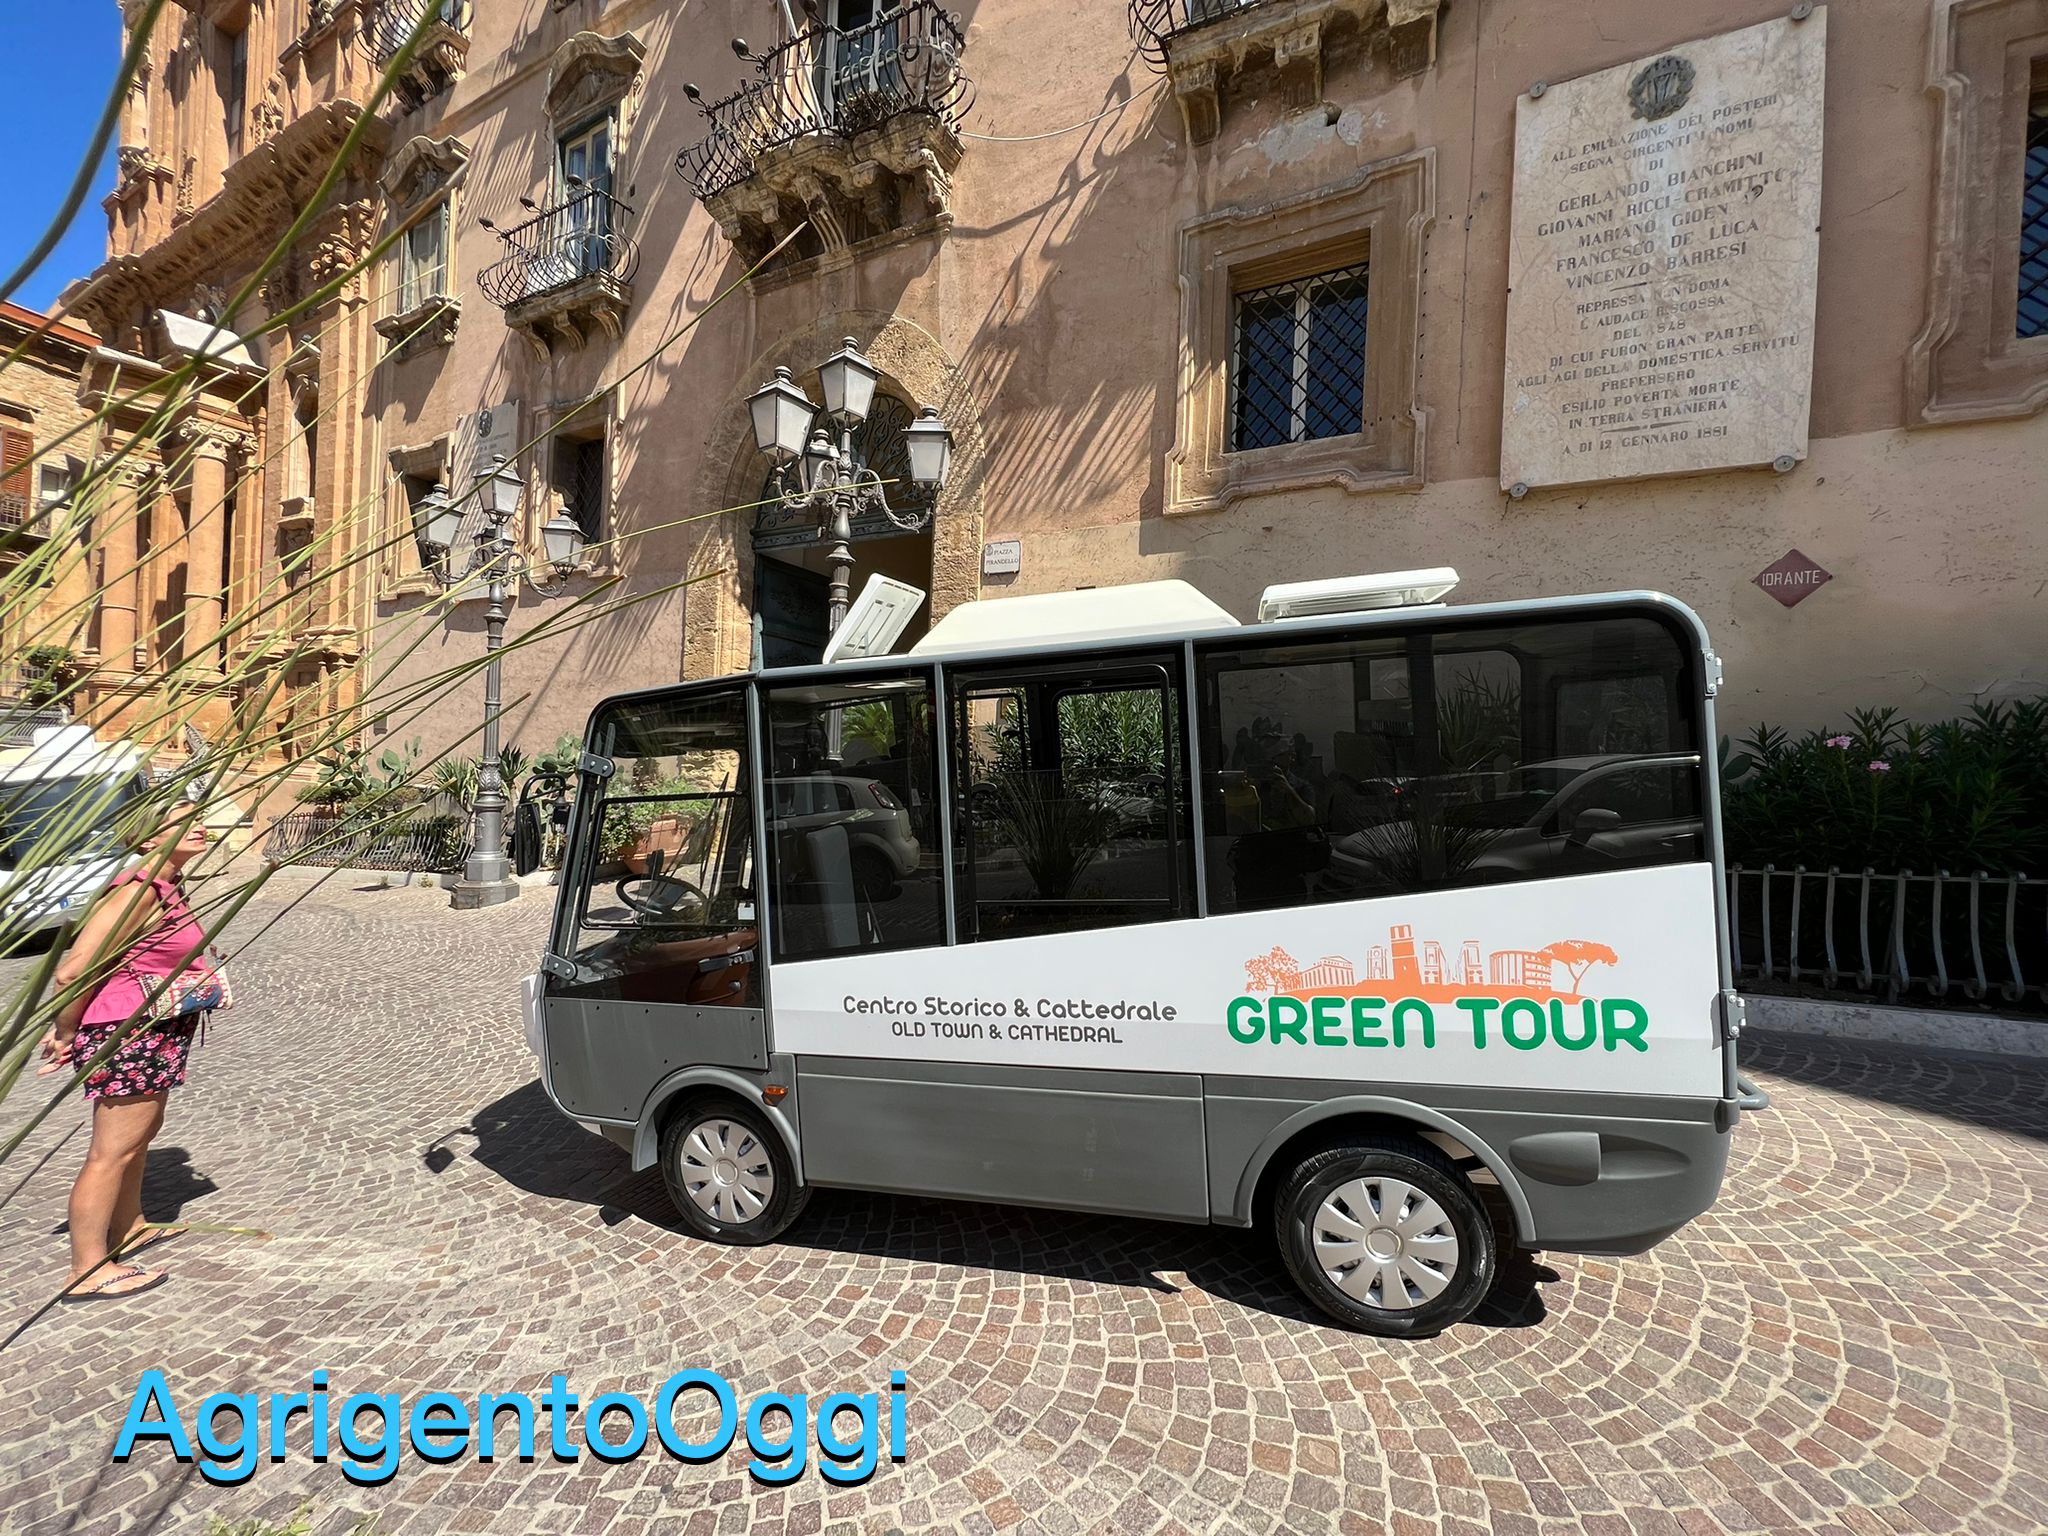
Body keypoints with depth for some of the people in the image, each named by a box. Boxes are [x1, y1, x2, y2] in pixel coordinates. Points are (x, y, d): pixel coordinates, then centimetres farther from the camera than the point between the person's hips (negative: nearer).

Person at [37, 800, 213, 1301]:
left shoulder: (166, 887, 8)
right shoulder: (139, 891, -21)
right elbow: (73, 971, -21)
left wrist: (67, 1026, 16)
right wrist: (66, 1032, -7)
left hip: (151, 1038, 10)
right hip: (126, 1036, -10)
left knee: (141, 1133, 23)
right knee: (112, 1151, 0)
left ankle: (130, 1228, 40)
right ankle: (88, 1271, 11)